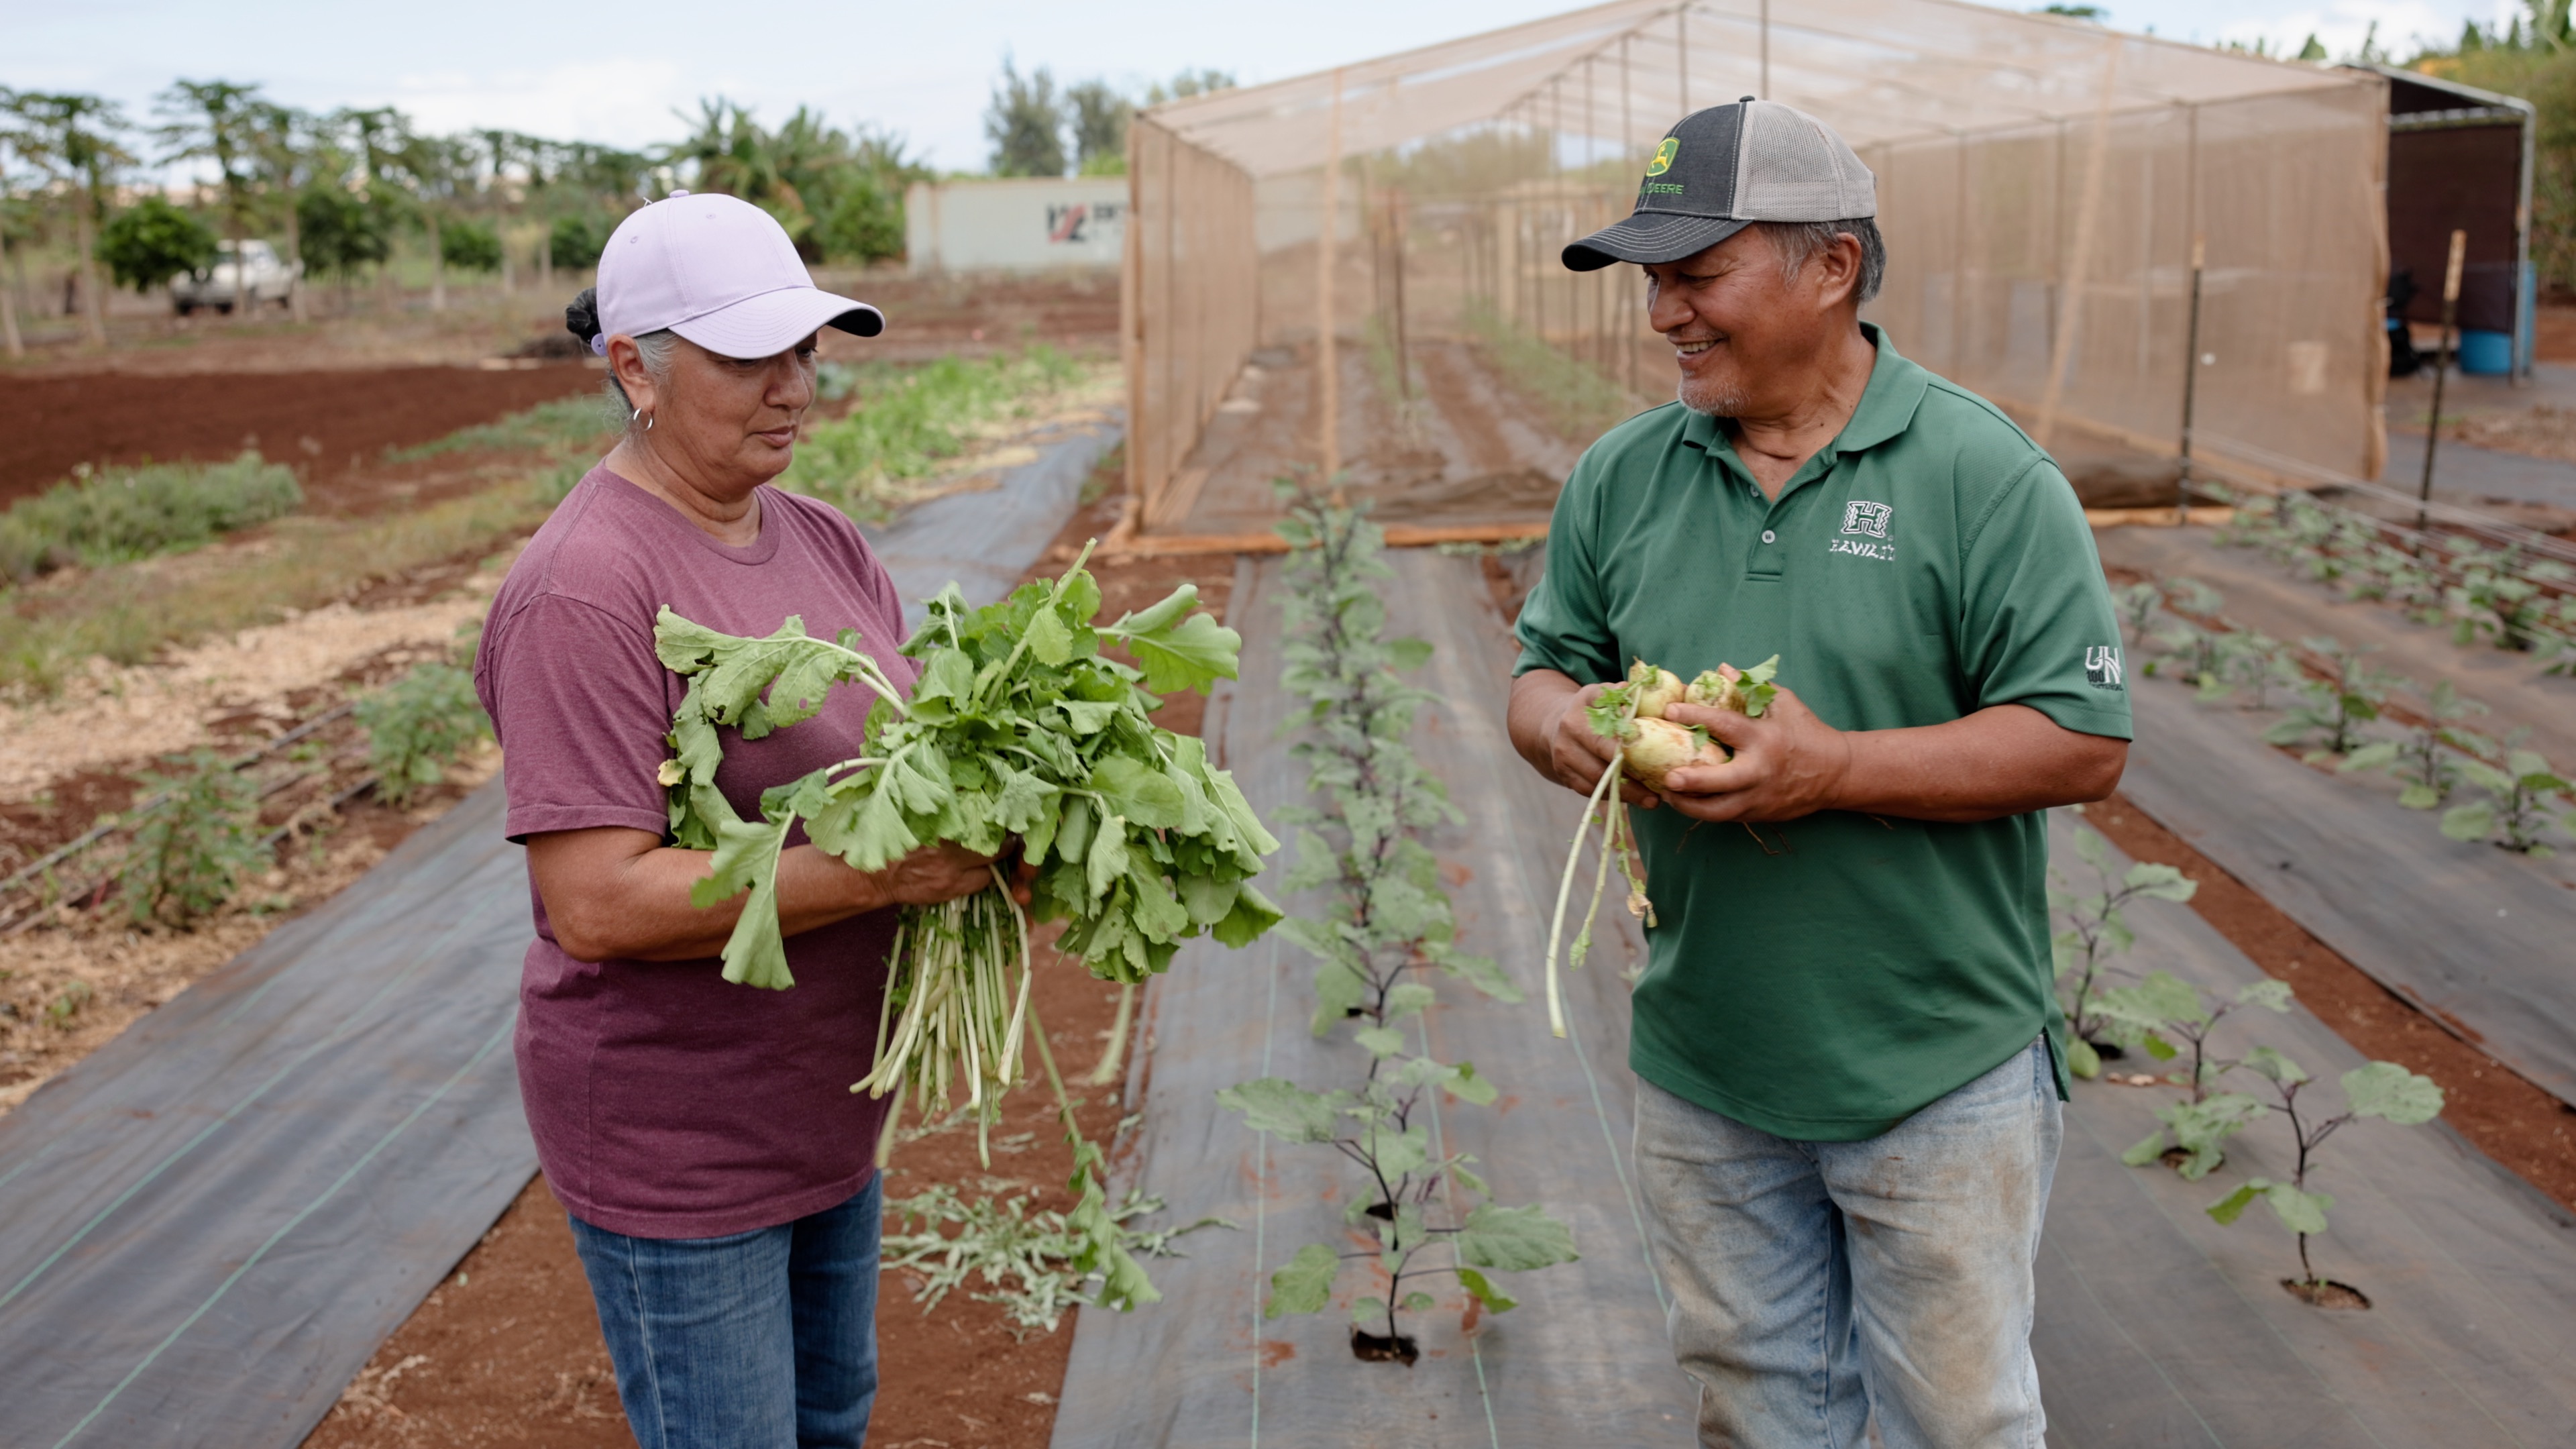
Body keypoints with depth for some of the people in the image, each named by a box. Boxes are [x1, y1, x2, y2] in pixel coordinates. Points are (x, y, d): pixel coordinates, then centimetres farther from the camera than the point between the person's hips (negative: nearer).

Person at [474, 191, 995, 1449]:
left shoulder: (821, 543, 3)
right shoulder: (585, 592, -23)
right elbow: (597, 904, -28)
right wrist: (881, 872, -29)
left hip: (823, 1107, 8)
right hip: (675, 1144, -8)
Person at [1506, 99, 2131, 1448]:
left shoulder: (1984, 474, -12)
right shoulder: (1620, 476, 2)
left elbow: (2083, 740, -14)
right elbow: (1544, 671, 10)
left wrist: (1832, 766, -24)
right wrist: (1567, 727, -14)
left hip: (1938, 1078, -4)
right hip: (1702, 1070, 4)